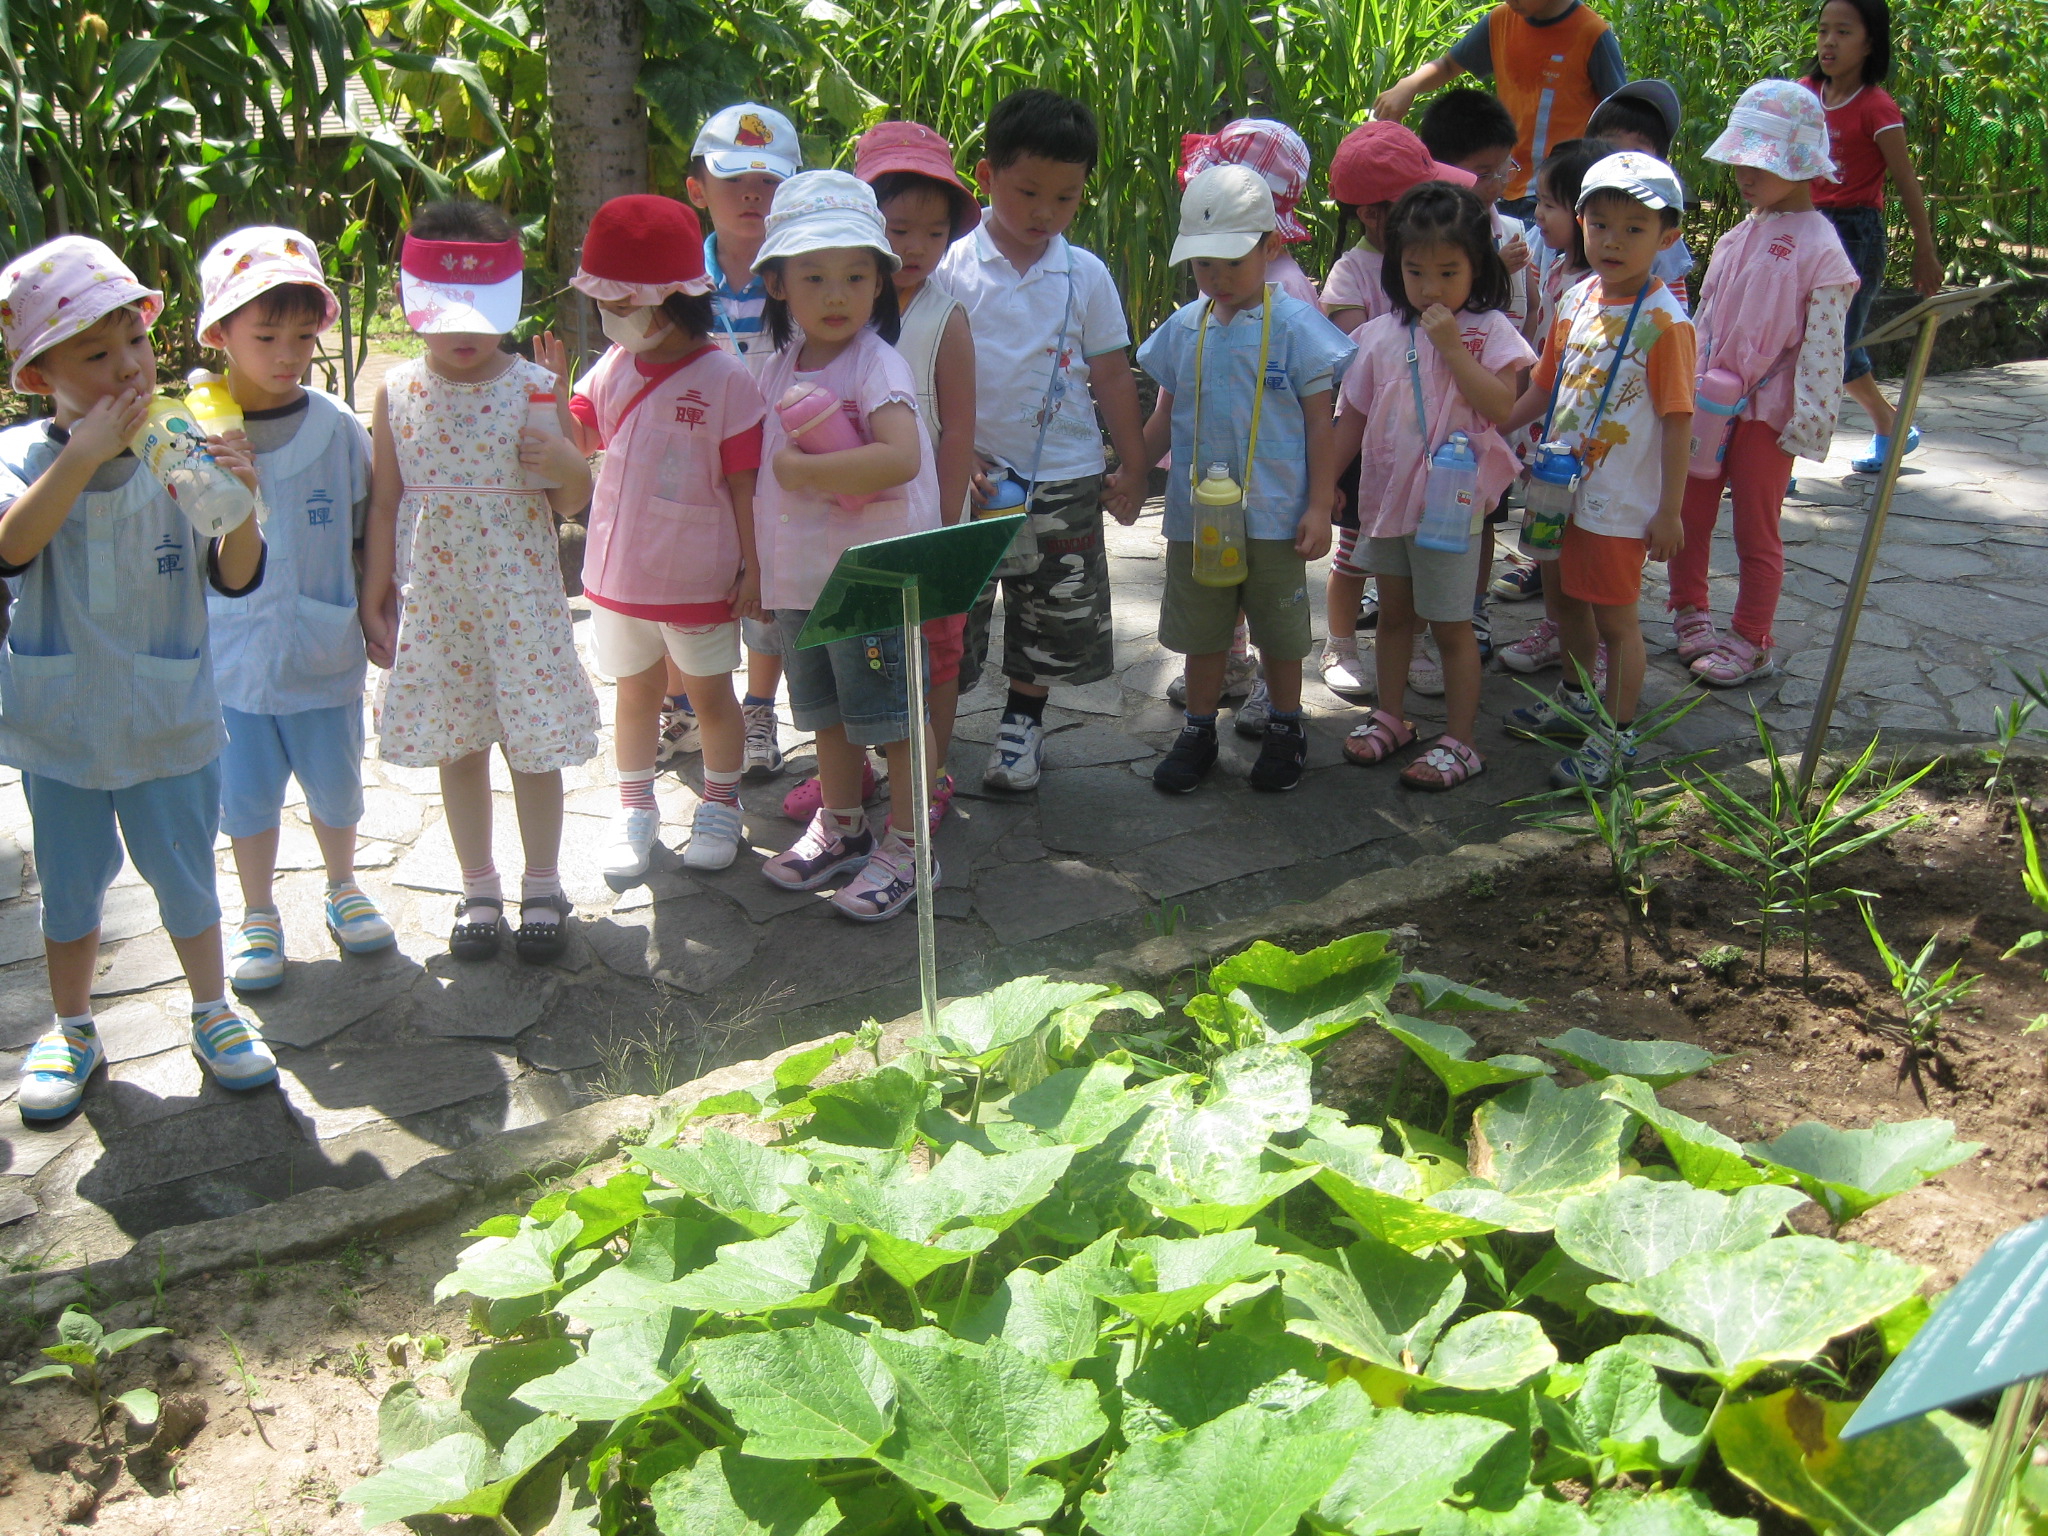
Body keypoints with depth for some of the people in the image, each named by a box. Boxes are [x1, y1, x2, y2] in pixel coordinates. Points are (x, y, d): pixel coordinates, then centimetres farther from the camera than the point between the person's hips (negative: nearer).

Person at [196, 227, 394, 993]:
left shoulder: (338, 428, -6)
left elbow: (365, 535, 4)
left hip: (324, 651, 1)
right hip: (233, 657, -1)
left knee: (335, 783, 16)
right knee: (247, 793, 11)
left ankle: (343, 889, 40)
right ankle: (258, 917, 30)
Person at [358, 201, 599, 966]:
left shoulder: (537, 388, -5)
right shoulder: (398, 393, 0)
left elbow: (575, 503, 2)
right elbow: (384, 504, 7)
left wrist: (566, 465, -20)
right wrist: (373, 600, 6)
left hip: (522, 600, -2)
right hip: (435, 606, 2)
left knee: (535, 745, 5)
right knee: (456, 747, 12)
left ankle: (542, 890, 24)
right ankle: (478, 891, 28)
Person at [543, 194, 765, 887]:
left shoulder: (725, 379, -15)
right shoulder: (613, 368, 0)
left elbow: (744, 482, -12)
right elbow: (573, 439, 1)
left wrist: (753, 566, -11)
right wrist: (548, 383, -14)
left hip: (698, 581, -4)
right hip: (619, 572, 5)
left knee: (709, 695, 14)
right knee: (636, 693, 19)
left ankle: (720, 805, 32)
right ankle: (635, 809, 34)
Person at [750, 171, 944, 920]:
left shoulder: (878, 366, -16)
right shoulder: (778, 368, 6)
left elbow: (899, 458, -33)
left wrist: (805, 470, -26)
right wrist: (758, 565, 17)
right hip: (799, 576, 8)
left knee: (896, 716, 4)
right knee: (828, 713, 21)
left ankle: (906, 846, 17)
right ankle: (840, 829, 37)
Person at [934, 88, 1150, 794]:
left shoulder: (1086, 275, 0)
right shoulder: (954, 268, -6)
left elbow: (1111, 373, 5)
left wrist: (1132, 468, 5)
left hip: (1063, 478, 2)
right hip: (971, 473, -2)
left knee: (1053, 615, 12)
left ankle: (1023, 721, 33)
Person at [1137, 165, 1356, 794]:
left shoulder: (1294, 325, -7)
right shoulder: (1183, 329, 4)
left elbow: (1319, 422, -5)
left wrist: (1319, 507, -9)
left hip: (1275, 517, -3)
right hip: (1195, 516, 3)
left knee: (1280, 631, 11)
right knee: (1202, 632, 14)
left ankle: (1284, 730, 30)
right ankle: (1198, 731, 29)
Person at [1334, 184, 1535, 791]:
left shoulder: (1489, 331, -7)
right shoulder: (1380, 336, 2)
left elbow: (1500, 407, -20)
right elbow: (1353, 418, 8)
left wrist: (1451, 347, -22)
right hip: (1386, 495, 4)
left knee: (1450, 625, 3)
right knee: (1394, 613, 19)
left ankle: (1459, 742, 14)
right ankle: (1389, 718, 34)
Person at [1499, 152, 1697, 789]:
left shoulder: (1664, 320, -16)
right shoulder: (1576, 301, 3)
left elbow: (1678, 421, -15)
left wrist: (1669, 510, -15)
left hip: (1621, 499, -7)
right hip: (1565, 483, 7)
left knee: (1615, 617, 3)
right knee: (1570, 597, 22)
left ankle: (1617, 736, 18)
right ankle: (1574, 703, 42)